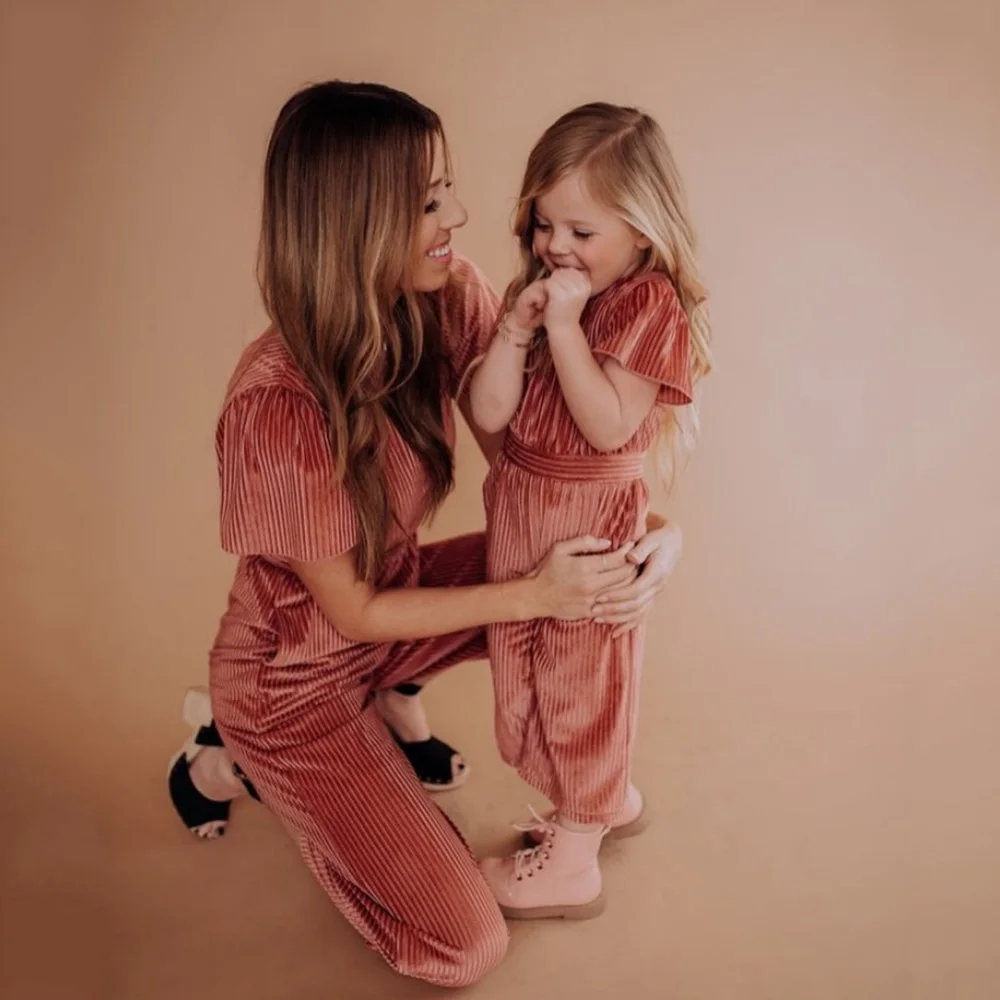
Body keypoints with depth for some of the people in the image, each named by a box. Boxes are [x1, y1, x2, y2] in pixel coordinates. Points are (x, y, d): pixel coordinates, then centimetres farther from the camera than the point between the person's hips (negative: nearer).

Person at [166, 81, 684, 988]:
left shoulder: (451, 300, -16)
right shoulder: (276, 405, -34)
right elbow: (353, 613, -22)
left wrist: (658, 527, -27)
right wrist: (535, 593, -25)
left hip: (398, 594, 7)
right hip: (295, 676, -6)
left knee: (603, 572, -4)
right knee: (463, 947, -5)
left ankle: (395, 700, 12)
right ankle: (227, 762, 12)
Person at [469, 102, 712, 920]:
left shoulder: (651, 306, -14)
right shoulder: (539, 294, 4)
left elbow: (609, 427, -25)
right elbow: (489, 414, -4)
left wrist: (565, 326, -24)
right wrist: (517, 329, -17)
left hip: (593, 522, -8)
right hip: (518, 509, 8)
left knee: (581, 681, 7)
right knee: (521, 663, 20)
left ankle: (574, 861, 26)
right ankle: (614, 799, 43)